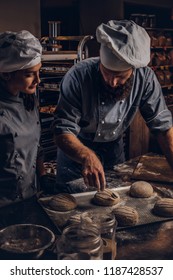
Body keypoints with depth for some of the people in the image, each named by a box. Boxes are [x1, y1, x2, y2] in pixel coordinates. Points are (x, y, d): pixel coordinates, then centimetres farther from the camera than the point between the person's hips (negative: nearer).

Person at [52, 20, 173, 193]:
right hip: (76, 148, -3)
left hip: (114, 147, 3)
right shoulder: (78, 77, -31)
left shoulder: (145, 77, -22)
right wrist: (87, 156, -53)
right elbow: (63, 131, -33)